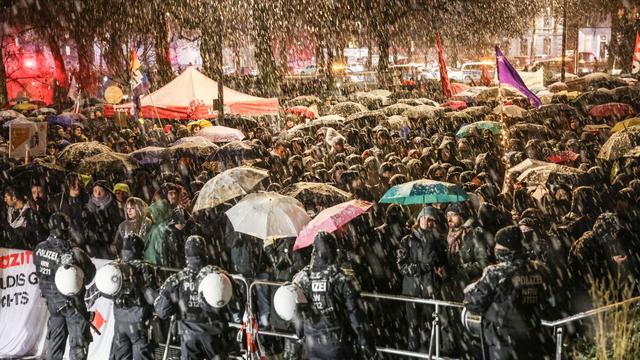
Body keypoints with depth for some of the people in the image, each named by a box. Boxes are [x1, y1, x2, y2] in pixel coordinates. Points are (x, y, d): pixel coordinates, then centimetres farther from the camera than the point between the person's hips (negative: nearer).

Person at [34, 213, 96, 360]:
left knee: (55, 339, 17)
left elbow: (40, 274, 4)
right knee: (78, 342, 2)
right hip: (72, 302, -6)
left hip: (52, 300, 6)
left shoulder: (39, 249, -7)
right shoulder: (72, 253, -24)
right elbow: (90, 273, -15)